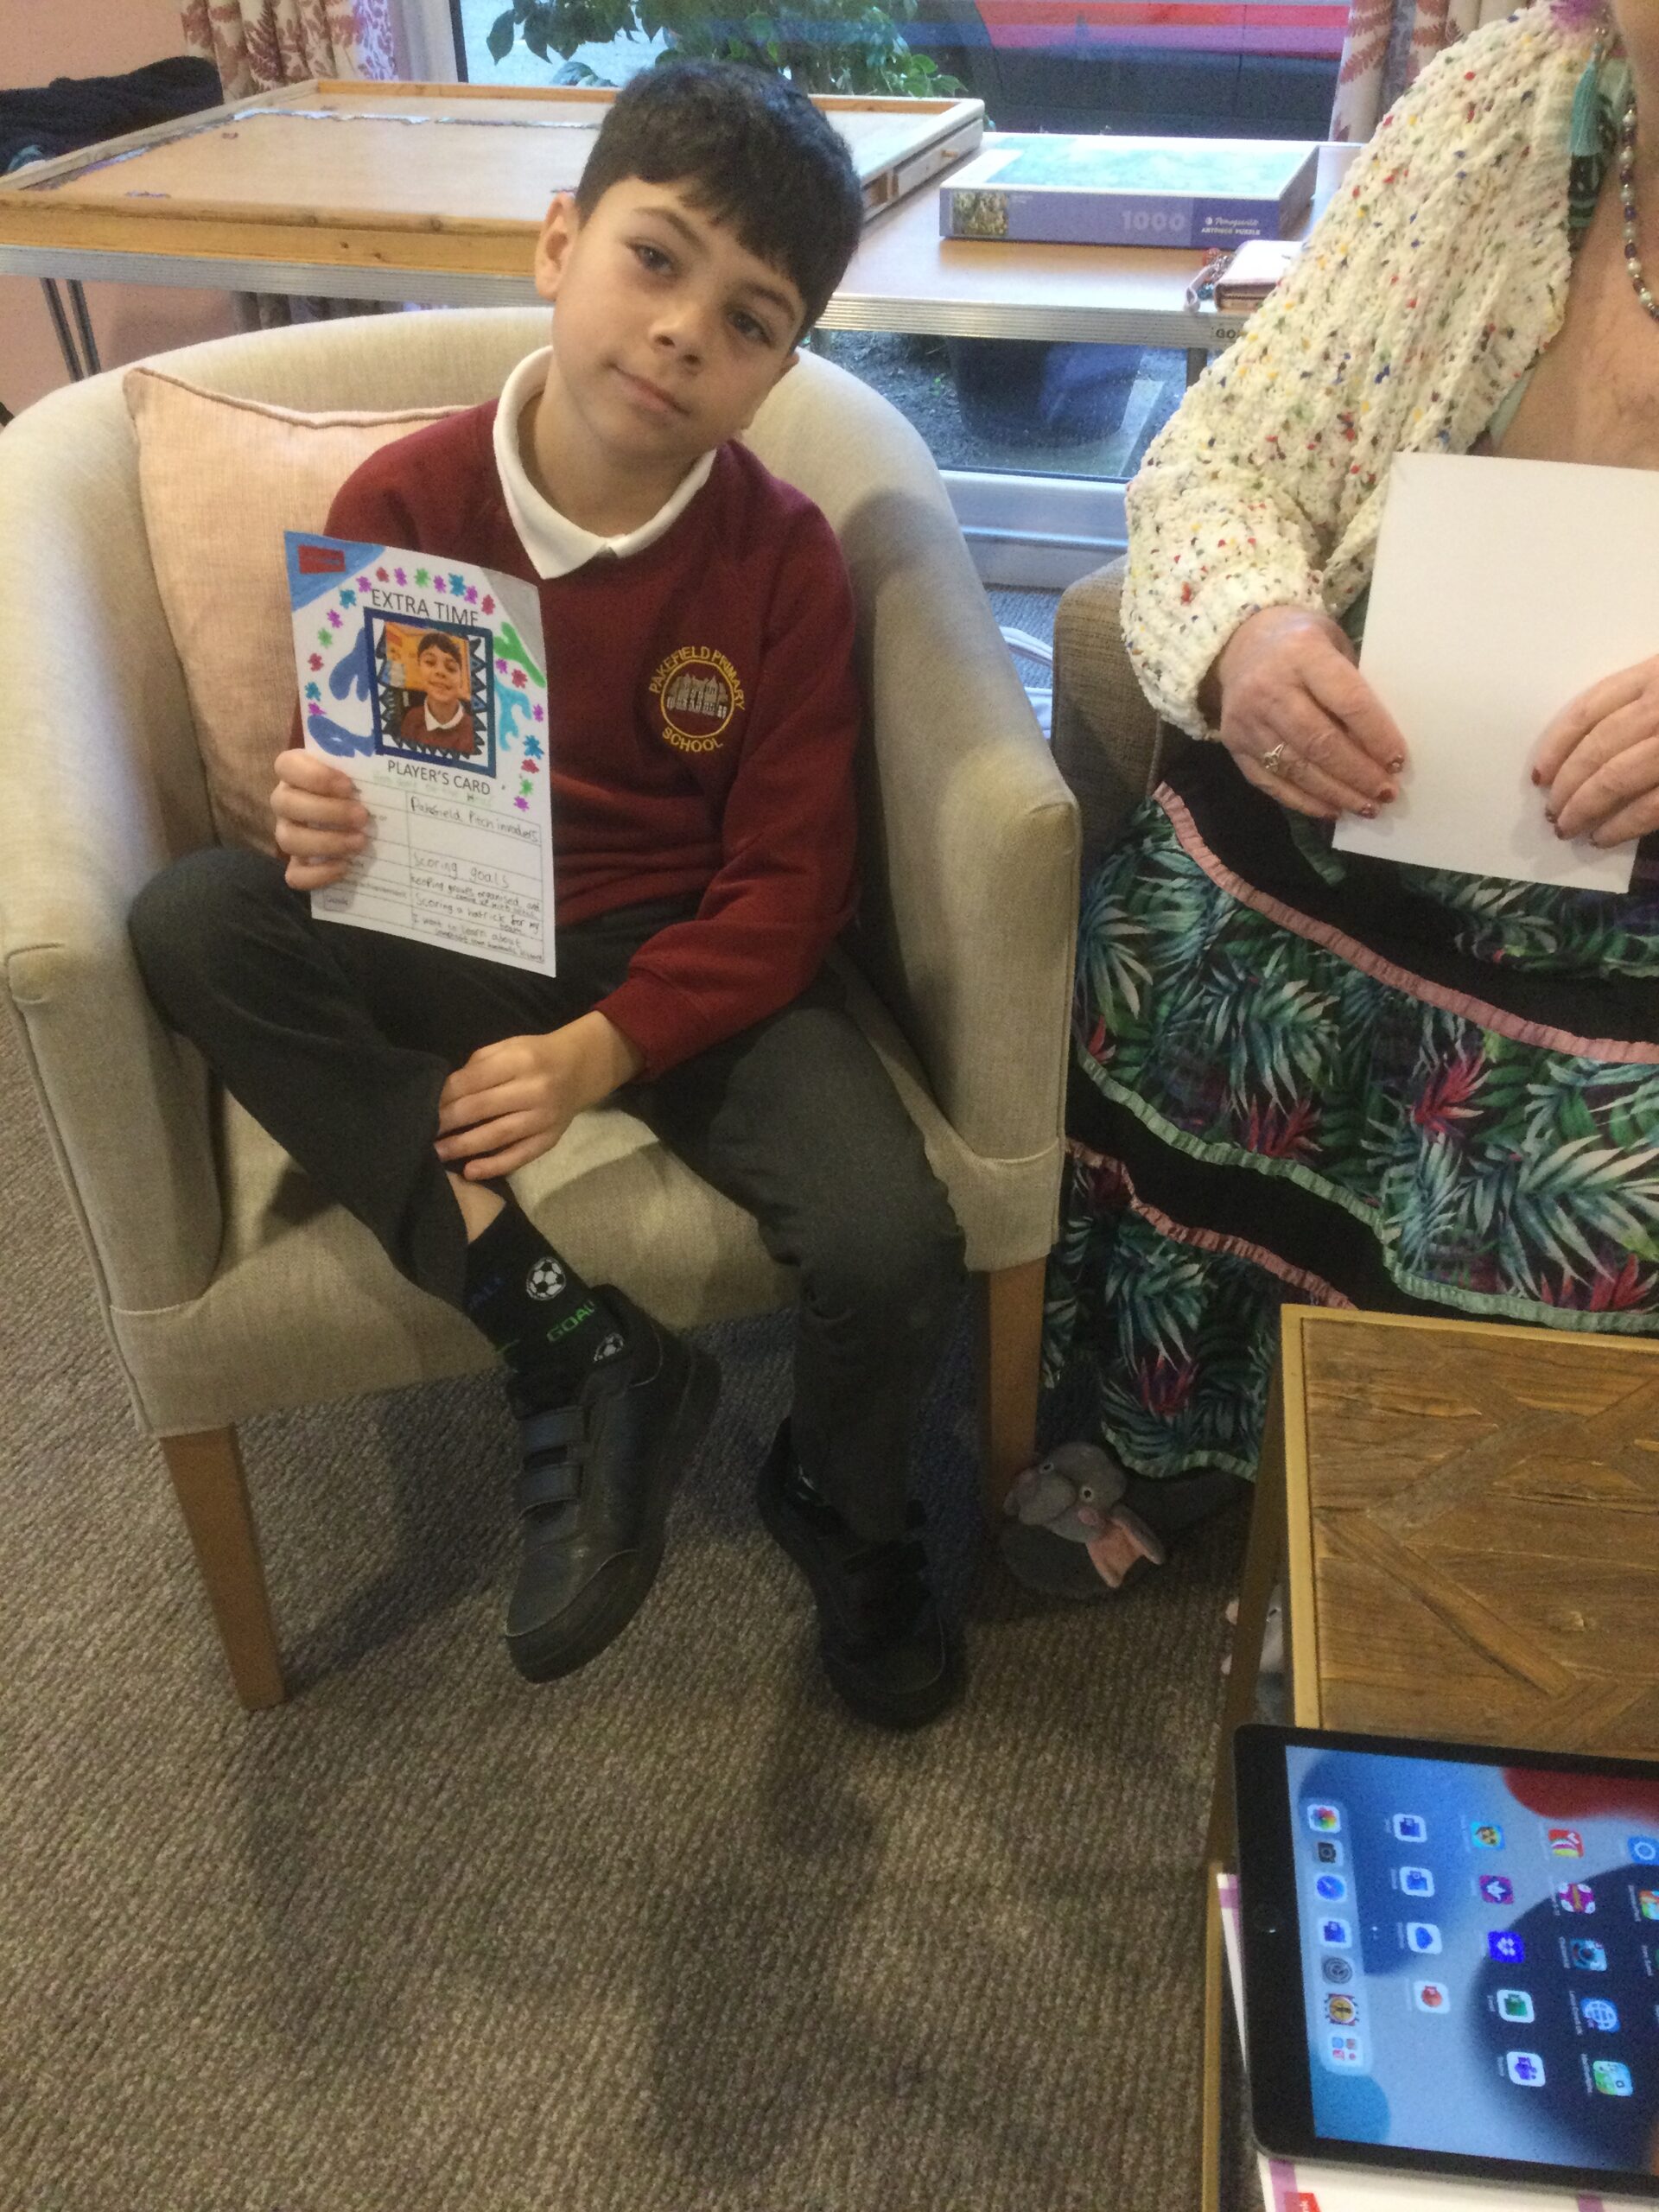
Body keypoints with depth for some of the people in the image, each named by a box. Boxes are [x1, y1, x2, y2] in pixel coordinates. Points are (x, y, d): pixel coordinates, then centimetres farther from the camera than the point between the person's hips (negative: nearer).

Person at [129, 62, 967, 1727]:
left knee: (890, 1246, -25)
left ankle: (840, 1514, 15)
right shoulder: (400, 503, -5)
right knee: (187, 922, -24)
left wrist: (600, 1054, -21)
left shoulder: (782, 557, -8)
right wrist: (321, 825, -20)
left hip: (699, 963, -2)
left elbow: (789, 882, -9)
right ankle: (573, 1350, -23)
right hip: (448, 954, 2)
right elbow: (348, 779, 7)